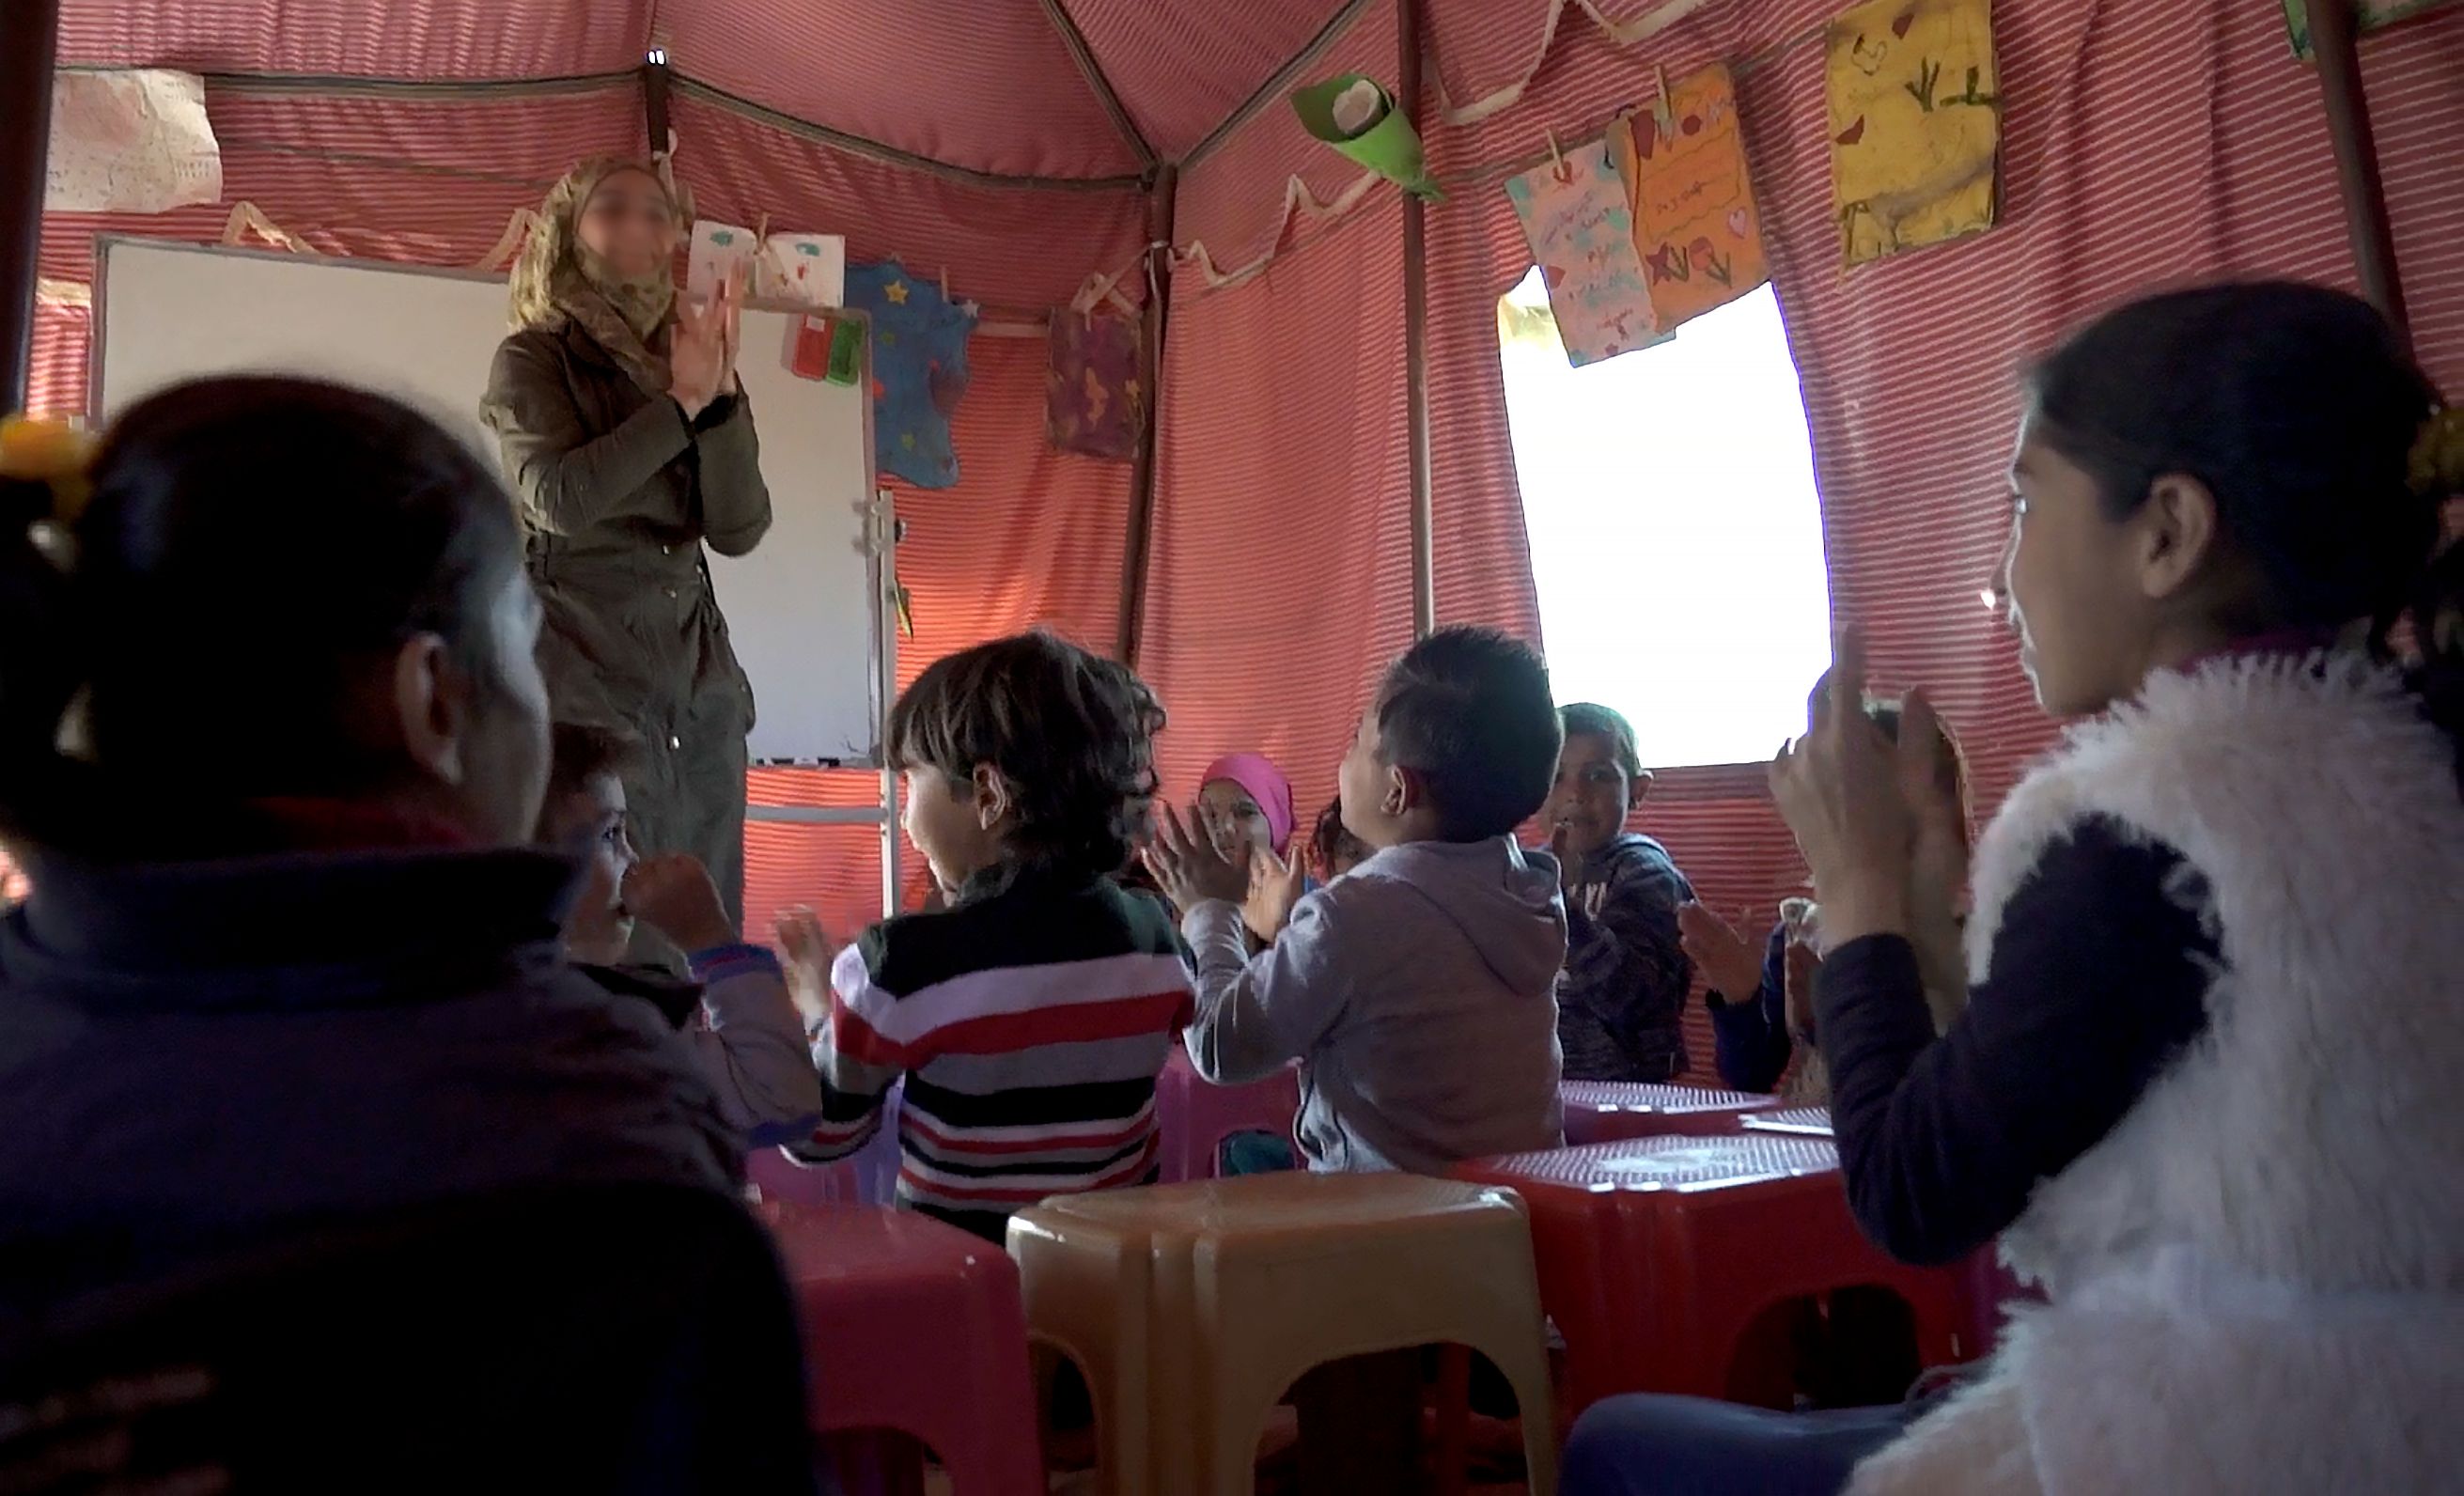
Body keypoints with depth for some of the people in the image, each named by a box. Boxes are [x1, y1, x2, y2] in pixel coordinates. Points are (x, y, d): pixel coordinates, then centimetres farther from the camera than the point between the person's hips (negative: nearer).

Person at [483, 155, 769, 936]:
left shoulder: (684, 361, 14)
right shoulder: (534, 356, 3)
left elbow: (739, 531, 2)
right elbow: (562, 500, -16)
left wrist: (719, 391, -9)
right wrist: (681, 403, -12)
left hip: (700, 672, 5)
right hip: (582, 667, -5)